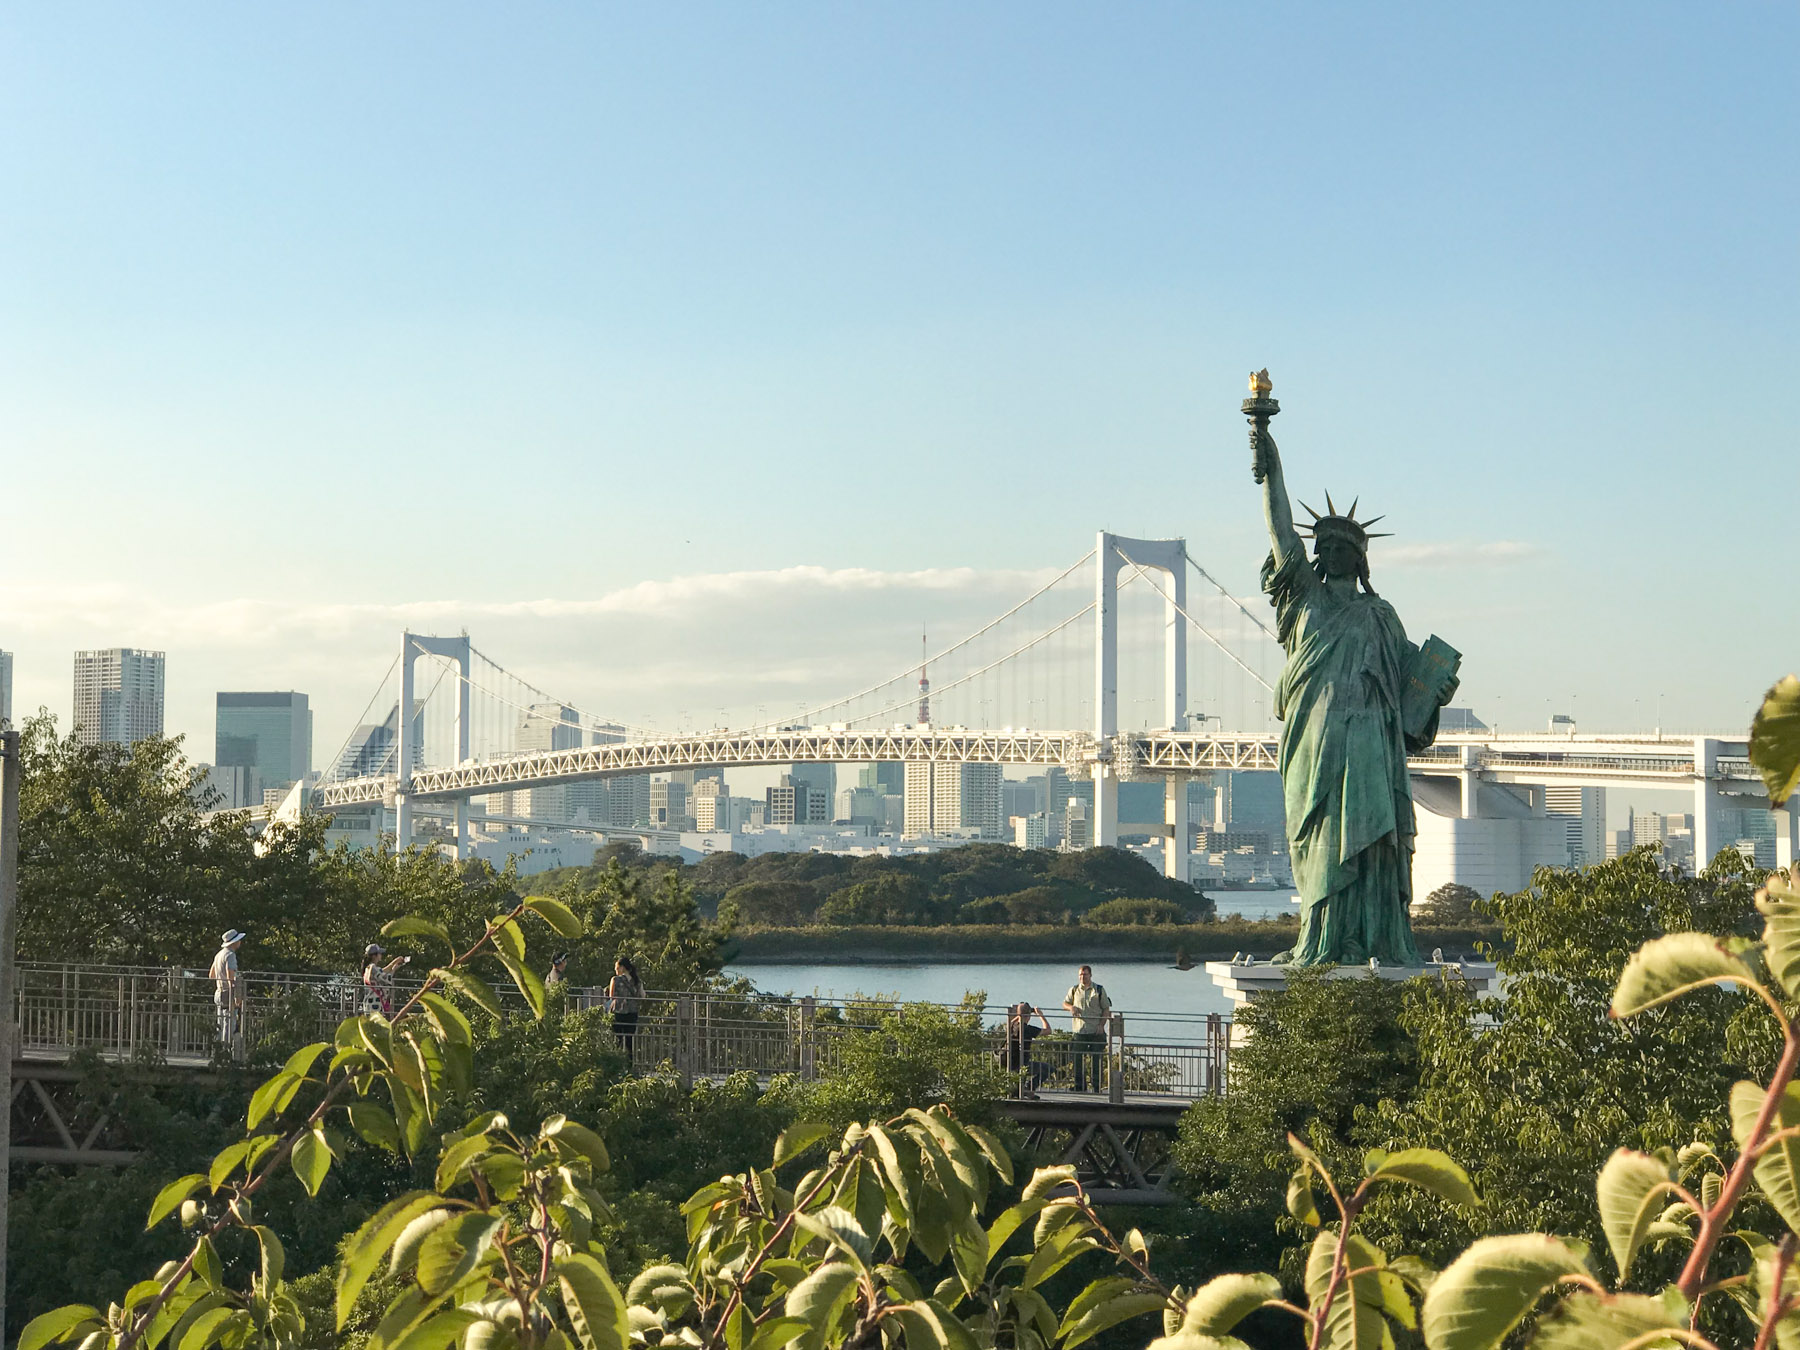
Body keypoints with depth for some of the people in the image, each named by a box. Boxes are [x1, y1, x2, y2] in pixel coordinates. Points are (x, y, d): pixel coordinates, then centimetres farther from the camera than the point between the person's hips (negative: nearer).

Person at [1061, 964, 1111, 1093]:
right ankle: (1080, 1087, 10)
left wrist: (1101, 1025, -9)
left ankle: (1097, 1088, 2)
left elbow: (1106, 1010, 4)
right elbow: (1065, 1003, 20)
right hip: (1079, 1031, 2)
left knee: (1096, 1061, -3)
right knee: (1078, 1061, 2)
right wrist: (1071, 1007, -4)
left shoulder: (1099, 990, 4)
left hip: (1096, 1031, -2)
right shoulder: (1074, 990, 10)